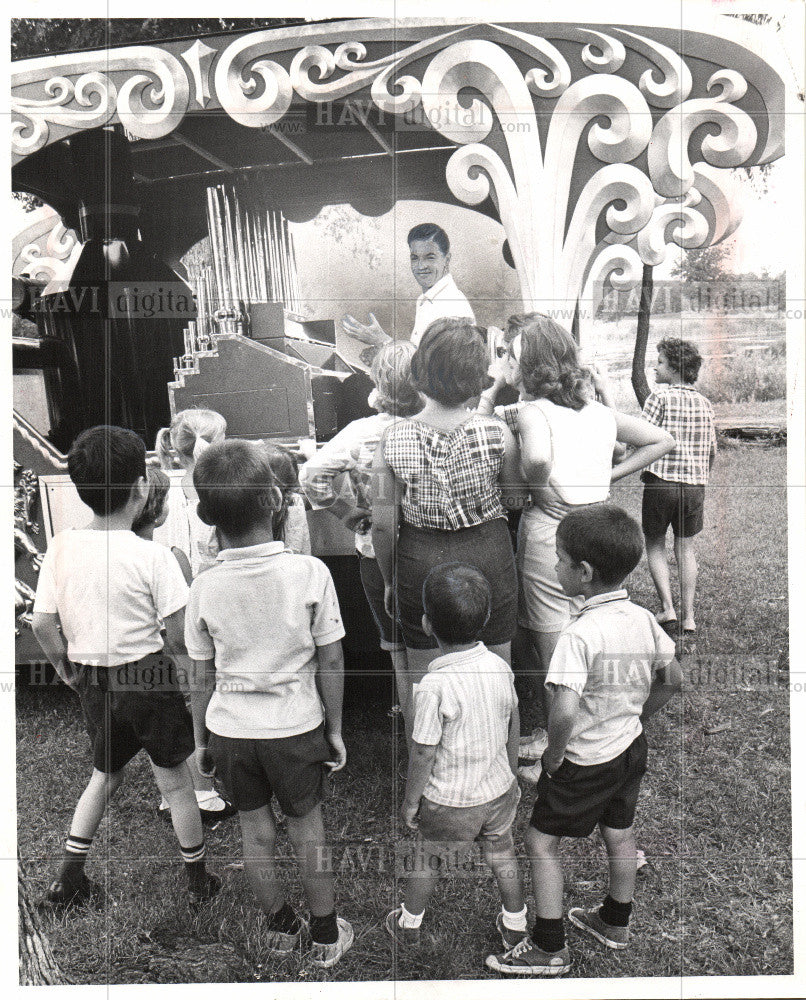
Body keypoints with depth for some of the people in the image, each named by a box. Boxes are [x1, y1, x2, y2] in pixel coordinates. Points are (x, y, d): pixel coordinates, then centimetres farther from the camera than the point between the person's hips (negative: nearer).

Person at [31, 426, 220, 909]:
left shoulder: (61, 547, -6)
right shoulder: (152, 556, -19)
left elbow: (42, 622, -3)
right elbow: (182, 631, -17)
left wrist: (65, 666, 13)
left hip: (92, 683, 5)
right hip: (148, 679, -4)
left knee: (105, 775, 26)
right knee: (175, 782, 13)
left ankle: (69, 879, 31)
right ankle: (199, 880, 28)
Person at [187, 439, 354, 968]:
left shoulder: (205, 587, -12)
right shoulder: (309, 572, -18)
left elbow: (202, 675, -2)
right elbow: (331, 660, -11)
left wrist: (201, 740, 12)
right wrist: (335, 729, 2)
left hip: (229, 729, 2)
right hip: (296, 726, -1)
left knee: (256, 830, 20)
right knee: (308, 828, 18)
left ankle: (280, 925, 40)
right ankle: (326, 934, 34)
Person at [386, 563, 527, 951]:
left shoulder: (433, 687, -29)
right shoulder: (500, 667, -12)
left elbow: (423, 754, -20)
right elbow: (513, 730, 2)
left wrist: (410, 800, -3)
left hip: (449, 803, -4)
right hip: (499, 790, 4)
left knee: (428, 858, 21)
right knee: (502, 853, 26)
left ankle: (409, 924, 43)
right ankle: (514, 925, 45)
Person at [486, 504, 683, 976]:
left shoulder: (581, 635, -31)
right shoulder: (644, 619, -8)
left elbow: (565, 710, -38)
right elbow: (673, 679, 5)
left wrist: (554, 754, -20)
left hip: (586, 762, -8)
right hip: (632, 747, 8)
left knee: (542, 840, 9)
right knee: (620, 833, 24)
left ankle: (549, 947, 20)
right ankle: (616, 923, 46)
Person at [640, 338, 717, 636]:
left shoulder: (659, 397, -8)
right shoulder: (703, 403, 8)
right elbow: (712, 452, 12)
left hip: (661, 481, -4)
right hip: (696, 485, 5)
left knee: (655, 545, 11)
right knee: (686, 548, 13)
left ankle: (667, 609, 4)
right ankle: (689, 617, 12)